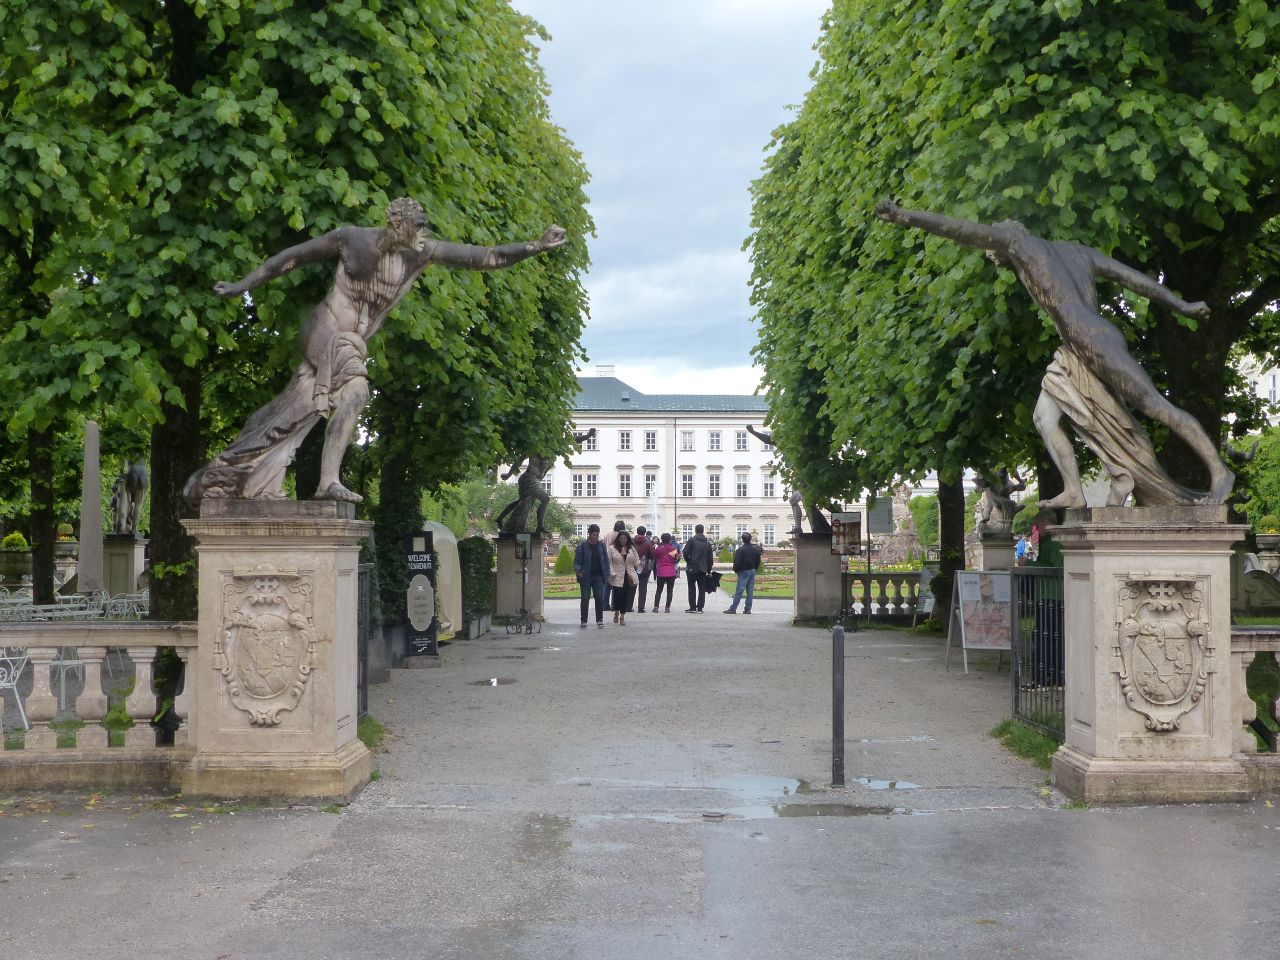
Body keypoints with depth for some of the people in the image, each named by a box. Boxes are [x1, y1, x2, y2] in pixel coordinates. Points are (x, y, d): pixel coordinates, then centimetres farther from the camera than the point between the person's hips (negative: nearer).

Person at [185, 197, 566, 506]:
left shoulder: (425, 252, -2)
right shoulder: (352, 238, -10)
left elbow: (486, 257, -6)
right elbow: (293, 256, 0)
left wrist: (536, 246, -17)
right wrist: (242, 285, 1)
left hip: (353, 343, 6)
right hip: (327, 329, -6)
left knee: (294, 411, 7)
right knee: (354, 391, -28)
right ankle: (329, 482, -29)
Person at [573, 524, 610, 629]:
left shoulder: (602, 546, 8)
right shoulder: (582, 546, -3)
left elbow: (606, 561, 12)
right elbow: (577, 562, -2)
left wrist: (606, 575, 3)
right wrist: (578, 570, -22)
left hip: (598, 577, 2)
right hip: (586, 577, -2)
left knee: (599, 598, -1)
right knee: (585, 599, 2)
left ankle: (599, 620, 7)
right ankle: (583, 621, 10)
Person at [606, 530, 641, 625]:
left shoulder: (631, 549, 9)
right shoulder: (612, 548, -1)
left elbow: (636, 561, 16)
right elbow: (609, 562, -3)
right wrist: (612, 573, -10)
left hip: (629, 577, 2)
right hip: (617, 577, -2)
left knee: (625, 597, 2)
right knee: (618, 595, -3)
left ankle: (622, 616, 11)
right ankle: (616, 613, 21)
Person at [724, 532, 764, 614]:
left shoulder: (740, 550, -14)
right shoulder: (755, 549, 6)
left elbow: (737, 562, -15)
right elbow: (758, 561, 13)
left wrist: (735, 570, 2)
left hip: (743, 571, -5)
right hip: (752, 571, 5)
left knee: (739, 591, -6)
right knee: (750, 591, 8)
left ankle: (733, 608, -6)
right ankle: (748, 609, 8)